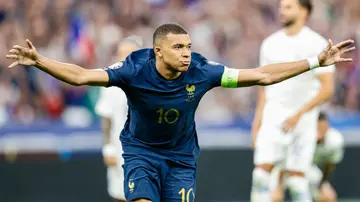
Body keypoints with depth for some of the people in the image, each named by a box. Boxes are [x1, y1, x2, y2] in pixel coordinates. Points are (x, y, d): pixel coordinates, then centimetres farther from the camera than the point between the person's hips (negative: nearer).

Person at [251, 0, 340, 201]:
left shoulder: (316, 44, -5)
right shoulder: (270, 44, 11)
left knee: (296, 178, -3)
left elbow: (327, 89, -10)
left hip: (303, 120, -4)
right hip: (272, 117, 4)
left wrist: (299, 114, -18)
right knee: (261, 172, -9)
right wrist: (257, 124, 13)